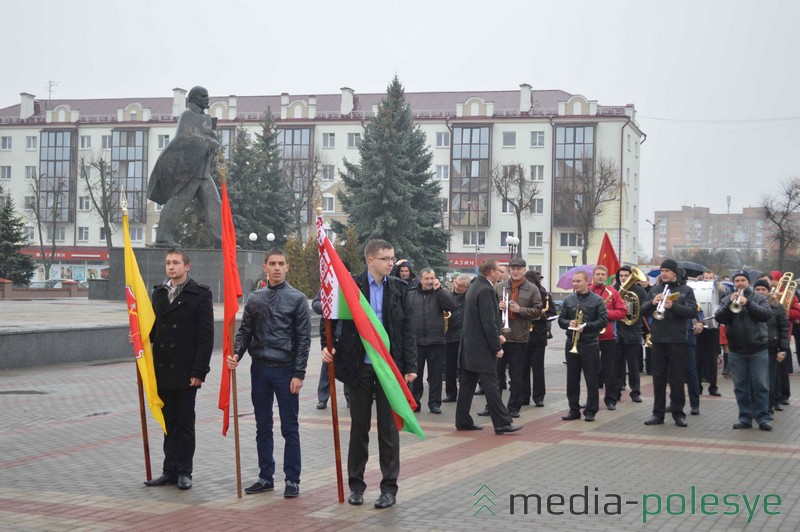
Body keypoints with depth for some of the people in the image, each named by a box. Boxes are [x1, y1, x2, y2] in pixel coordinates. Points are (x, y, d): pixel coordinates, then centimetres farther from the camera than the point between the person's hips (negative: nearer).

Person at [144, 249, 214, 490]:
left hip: (186, 371, -5)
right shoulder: (159, 292, 12)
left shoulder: (200, 294, -6)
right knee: (169, 422, 11)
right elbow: (154, 328, 17)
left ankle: (184, 472, 11)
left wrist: (198, 371, -14)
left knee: (185, 422, 3)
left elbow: (206, 335, -9)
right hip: (163, 371, 5)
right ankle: (170, 470, 18)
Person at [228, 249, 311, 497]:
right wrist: (236, 353, -10)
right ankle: (266, 477, 20)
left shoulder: (297, 298, -3)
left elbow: (303, 338, -6)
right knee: (263, 427, 11)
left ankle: (292, 480, 8)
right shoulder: (255, 299, 8)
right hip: (260, 369, 4)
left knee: (290, 428, 1)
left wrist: (299, 374, -11)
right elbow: (245, 332, 10)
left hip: (285, 370, -4)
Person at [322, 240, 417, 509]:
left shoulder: (399, 288, 3)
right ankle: (356, 484, 21)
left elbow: (407, 329, 4)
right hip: (360, 367, -1)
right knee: (359, 427, 10)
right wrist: (329, 346, -15)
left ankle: (389, 487, 12)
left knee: (389, 428, 4)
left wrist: (410, 366, -2)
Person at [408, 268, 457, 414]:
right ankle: (414, 402, 16)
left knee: (435, 374, 4)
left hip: (436, 341, 0)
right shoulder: (411, 295, 6)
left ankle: (435, 403, 11)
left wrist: (439, 289, -14)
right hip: (416, 341, 0)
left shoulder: (439, 294, 6)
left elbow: (452, 306, -12)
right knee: (415, 374, 6)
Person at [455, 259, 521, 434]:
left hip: (469, 346, 10)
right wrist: (497, 347, -15)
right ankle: (502, 423, -3)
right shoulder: (486, 290, -18)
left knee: (467, 384, 12)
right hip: (481, 347, -10)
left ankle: (463, 421, 17)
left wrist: (496, 336, 15)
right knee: (491, 385, -6)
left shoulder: (474, 287, 13)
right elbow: (489, 322, -21)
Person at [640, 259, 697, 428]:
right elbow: (643, 312, 7)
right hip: (658, 339, 3)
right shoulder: (655, 290, 12)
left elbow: (692, 311, -10)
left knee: (677, 379, 2)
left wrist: (673, 306, -24)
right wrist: (652, 303, -14)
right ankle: (658, 413, 12)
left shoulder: (686, 290, 3)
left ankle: (678, 414, 9)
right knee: (658, 378, 7)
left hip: (677, 340, -3)